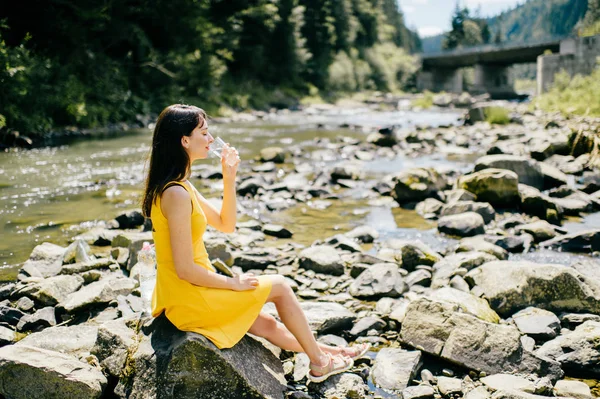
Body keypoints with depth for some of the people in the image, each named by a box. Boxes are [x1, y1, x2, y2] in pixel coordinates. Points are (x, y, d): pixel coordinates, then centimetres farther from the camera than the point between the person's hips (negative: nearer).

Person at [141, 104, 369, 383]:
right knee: (279, 286, 5)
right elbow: (185, 269, -25)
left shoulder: (178, 186, 8)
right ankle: (319, 363, 21)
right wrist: (232, 283, -12)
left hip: (186, 293, 9)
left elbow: (226, 225, 14)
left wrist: (229, 179, 2)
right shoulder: (177, 194, -24)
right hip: (188, 298, -9)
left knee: (268, 326, 19)